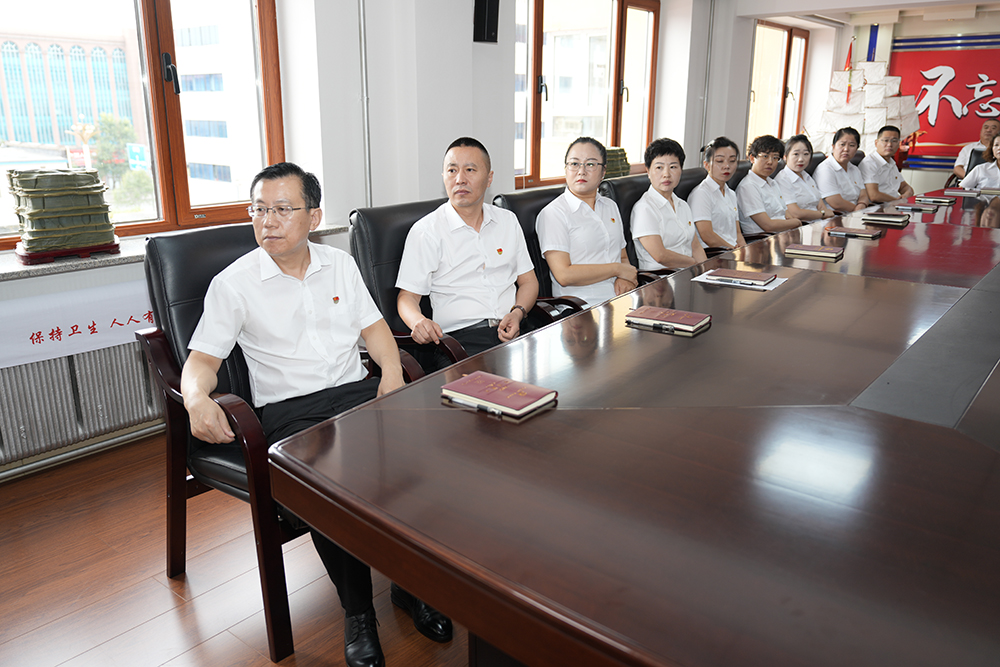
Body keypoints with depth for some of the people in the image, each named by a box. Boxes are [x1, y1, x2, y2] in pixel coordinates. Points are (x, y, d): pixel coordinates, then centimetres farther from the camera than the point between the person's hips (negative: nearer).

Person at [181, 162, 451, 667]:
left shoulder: (340, 264, 12)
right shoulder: (233, 284, 1)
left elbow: (372, 324, 15)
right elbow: (202, 359, -1)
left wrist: (392, 369, -4)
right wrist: (197, 398, -23)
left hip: (356, 390, 4)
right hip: (289, 411, -3)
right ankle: (357, 612, -10)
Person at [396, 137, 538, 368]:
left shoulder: (508, 221, 17)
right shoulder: (425, 231, 3)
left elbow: (528, 280, 21)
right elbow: (407, 296, 3)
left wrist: (518, 312, -2)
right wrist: (418, 321, -21)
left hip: (513, 332, 5)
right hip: (460, 338, -4)